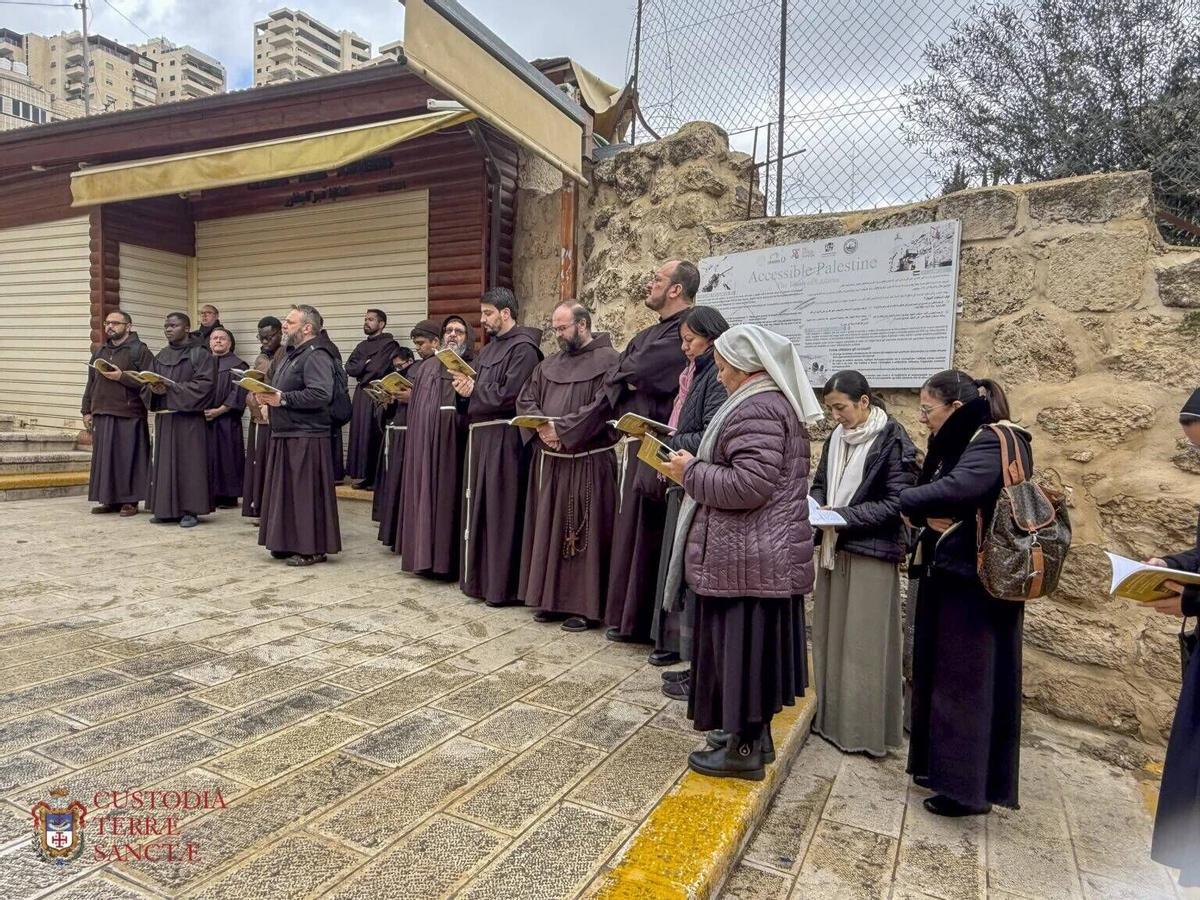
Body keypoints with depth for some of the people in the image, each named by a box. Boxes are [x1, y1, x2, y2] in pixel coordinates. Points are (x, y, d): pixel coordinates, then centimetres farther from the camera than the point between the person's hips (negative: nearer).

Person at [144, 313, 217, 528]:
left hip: (188, 417, -6)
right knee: (164, 462, 6)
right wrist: (154, 388, -7)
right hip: (164, 417, 6)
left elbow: (204, 383, -13)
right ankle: (166, 508, 13)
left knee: (188, 462, -4)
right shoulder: (161, 356, 16)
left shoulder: (200, 354, -3)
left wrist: (171, 389, -17)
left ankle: (190, 510, 1)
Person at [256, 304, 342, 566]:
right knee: (285, 492, 13)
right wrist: (269, 396, 6)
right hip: (283, 436, 10)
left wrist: (283, 399, -22)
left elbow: (321, 394, -26)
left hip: (306, 438, -10)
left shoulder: (316, 356, -13)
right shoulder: (292, 355, 20)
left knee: (306, 494, -4)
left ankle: (313, 548, 4)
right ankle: (288, 542, 23)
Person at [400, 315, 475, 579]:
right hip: (425, 443, 4)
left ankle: (449, 561, 5)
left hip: (453, 445, -4)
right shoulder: (427, 368, 18)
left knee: (450, 498, -3)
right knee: (425, 495, 5)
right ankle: (425, 556, 14)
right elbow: (415, 406, 18)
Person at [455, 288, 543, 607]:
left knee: (501, 511, -4)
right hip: (479, 434, 9)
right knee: (478, 506, 14)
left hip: (504, 438, -9)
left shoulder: (523, 348, -10)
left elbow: (510, 395, -19)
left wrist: (473, 390, -8)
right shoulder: (489, 348, 19)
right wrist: (465, 386, -2)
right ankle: (478, 578, 25)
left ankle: (502, 586, 6)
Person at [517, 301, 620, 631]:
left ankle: (584, 605, 9)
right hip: (548, 461, 7)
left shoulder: (608, 360, -7)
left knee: (584, 533, -1)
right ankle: (550, 598, 23)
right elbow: (525, 400, 8)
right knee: (548, 529, 11)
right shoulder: (549, 365, 14)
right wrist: (542, 428, -11)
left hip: (588, 463, -6)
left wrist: (561, 429, -18)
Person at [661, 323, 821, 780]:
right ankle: (754, 731, 32)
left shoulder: (755, 409, -19)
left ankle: (744, 749, 15)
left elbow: (751, 485, -27)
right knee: (758, 644, 18)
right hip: (771, 553, 10)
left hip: (746, 560, -10)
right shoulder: (780, 402, 13)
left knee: (742, 644, 2)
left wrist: (692, 473, -14)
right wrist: (700, 467, 12)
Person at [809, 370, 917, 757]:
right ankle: (831, 718, 26)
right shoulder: (837, 438, 8)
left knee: (865, 643, 1)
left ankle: (866, 729, 14)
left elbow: (895, 504, -13)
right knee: (830, 635, 12)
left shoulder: (893, 442, -10)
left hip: (871, 554, -6)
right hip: (834, 549, 7)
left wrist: (842, 516, -18)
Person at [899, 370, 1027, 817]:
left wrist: (908, 500, -17)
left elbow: (959, 488, -34)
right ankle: (944, 768, 29)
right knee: (942, 675, 16)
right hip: (950, 575, 9)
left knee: (967, 680, 0)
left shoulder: (993, 442, -16)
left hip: (975, 583, -9)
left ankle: (968, 787, 13)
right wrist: (925, 513, -14)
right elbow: (932, 497, 8)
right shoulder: (959, 442, 13)